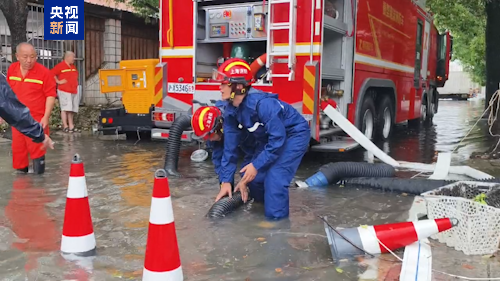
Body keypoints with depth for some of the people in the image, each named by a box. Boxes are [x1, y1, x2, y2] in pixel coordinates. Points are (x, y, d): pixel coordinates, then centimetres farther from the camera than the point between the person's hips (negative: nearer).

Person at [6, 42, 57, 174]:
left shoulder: (44, 72, -13)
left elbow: (51, 95, -12)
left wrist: (46, 117, -17)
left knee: (37, 150, 0)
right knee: (18, 150, 14)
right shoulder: (11, 69, 4)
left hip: (36, 119, -5)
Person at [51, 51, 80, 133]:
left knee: (72, 109, 7)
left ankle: (71, 126, 11)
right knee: (65, 109, -10)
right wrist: (58, 81, -11)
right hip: (64, 91, -7)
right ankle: (65, 126, -8)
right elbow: (51, 74, -11)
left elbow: (76, 75, 32)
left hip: (74, 91, 8)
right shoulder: (60, 66, -7)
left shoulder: (73, 66, 17)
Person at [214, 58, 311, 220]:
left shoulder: (262, 103, -36)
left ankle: (278, 220, -4)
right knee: (254, 176, 6)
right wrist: (226, 180, -4)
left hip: (295, 135, -8)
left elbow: (278, 139, -32)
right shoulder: (231, 111, -10)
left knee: (275, 178, -20)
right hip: (270, 136, 8)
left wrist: (256, 165, -26)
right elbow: (230, 147, -3)